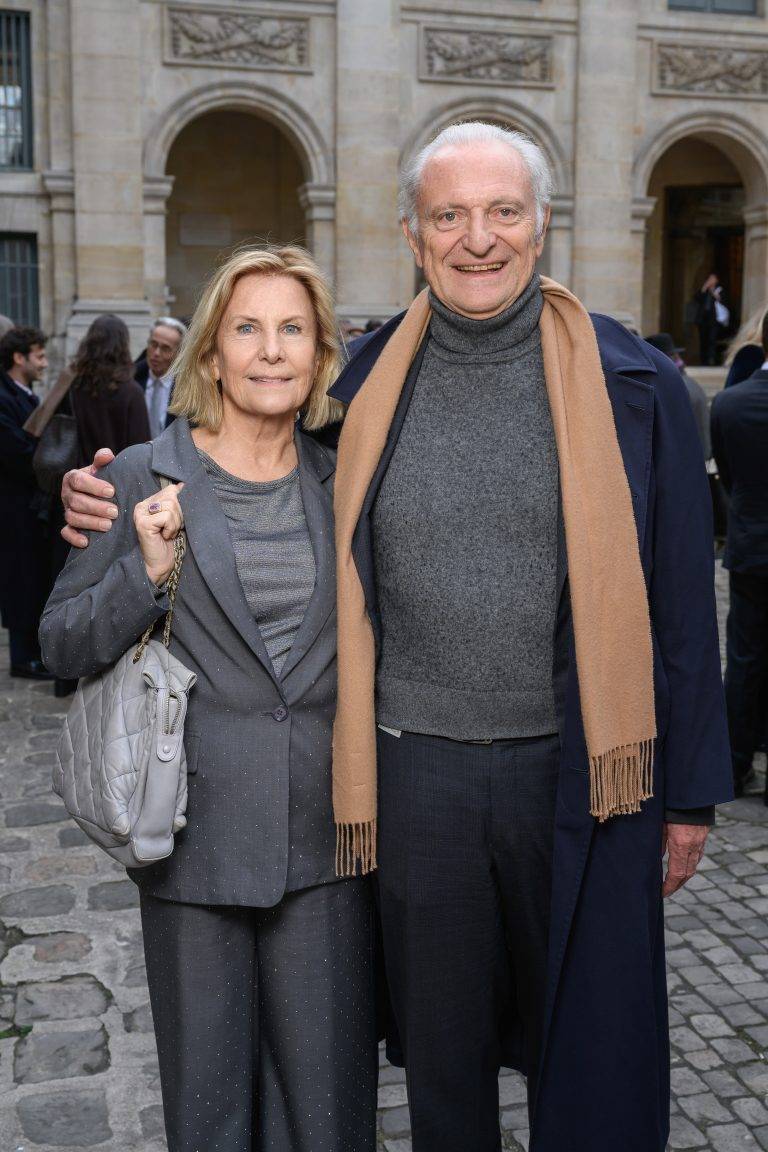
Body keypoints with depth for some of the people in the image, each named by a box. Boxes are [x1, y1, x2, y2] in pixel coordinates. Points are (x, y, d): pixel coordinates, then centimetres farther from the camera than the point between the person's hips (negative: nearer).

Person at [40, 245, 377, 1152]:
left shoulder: (341, 483, 7)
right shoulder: (143, 479, -3)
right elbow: (62, 646, -2)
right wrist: (146, 572, -17)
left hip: (324, 836, 2)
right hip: (200, 832, -2)